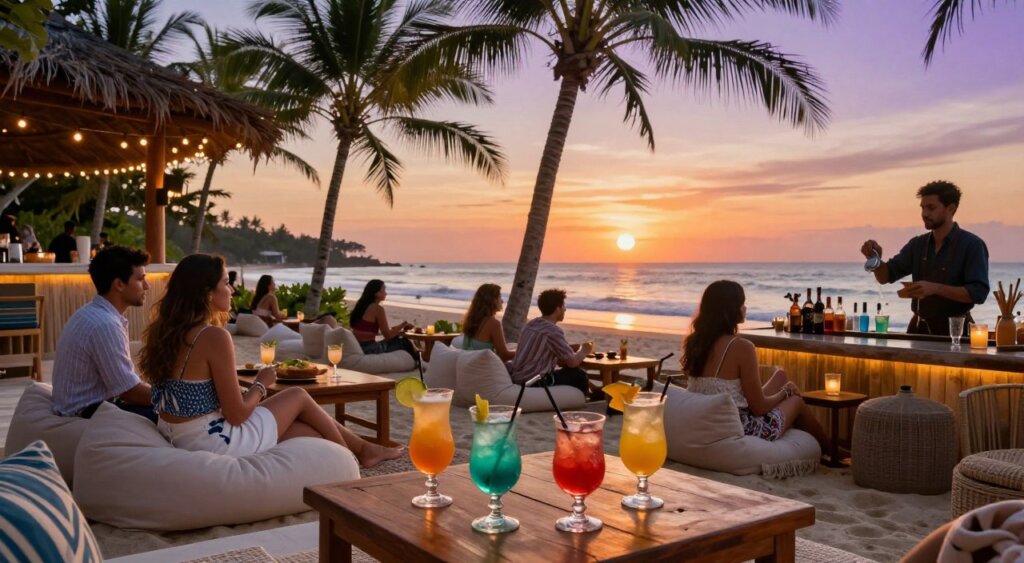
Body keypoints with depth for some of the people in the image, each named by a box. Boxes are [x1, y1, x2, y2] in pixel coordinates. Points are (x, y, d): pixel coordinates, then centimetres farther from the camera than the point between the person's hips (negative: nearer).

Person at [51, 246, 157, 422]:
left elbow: (123, 385, 10)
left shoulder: (95, 315, 8)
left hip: (91, 405, 10)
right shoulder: (104, 325, -22)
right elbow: (129, 392, -20)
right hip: (87, 414, -10)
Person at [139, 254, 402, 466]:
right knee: (298, 395, 15)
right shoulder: (215, 337, -22)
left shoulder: (162, 331, 4)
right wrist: (261, 384, -1)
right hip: (217, 442, -8)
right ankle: (362, 450, 35)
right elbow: (237, 414, -20)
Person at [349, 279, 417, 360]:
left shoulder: (362, 305, 11)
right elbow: (388, 335, -11)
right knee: (404, 343, 8)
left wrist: (398, 328, 14)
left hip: (356, 347, 8)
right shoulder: (378, 308, -14)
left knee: (396, 340, 22)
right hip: (368, 349, -8)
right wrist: (403, 325, 3)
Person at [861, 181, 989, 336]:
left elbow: (978, 293, -18)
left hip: (953, 330, -5)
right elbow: (885, 276, 4)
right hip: (919, 328, 5)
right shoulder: (917, 244, 7)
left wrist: (936, 288, -28)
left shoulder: (972, 245, -9)